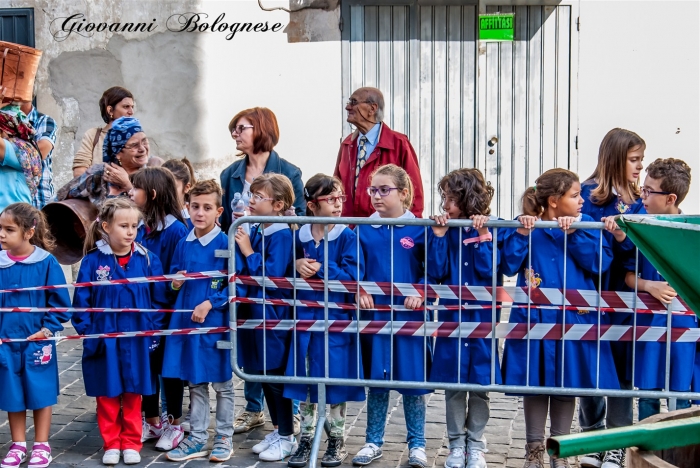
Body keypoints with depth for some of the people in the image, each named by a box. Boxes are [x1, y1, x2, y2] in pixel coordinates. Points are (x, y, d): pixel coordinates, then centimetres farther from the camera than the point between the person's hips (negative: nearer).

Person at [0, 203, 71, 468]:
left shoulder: (46, 263, -10)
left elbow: (59, 301, -4)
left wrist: (49, 329, -12)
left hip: (38, 341, -3)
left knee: (41, 392, 7)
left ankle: (41, 446, 20)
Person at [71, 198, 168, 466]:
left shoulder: (147, 260, -3)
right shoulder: (92, 262, -6)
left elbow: (159, 301, 0)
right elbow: (81, 302, -3)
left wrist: (153, 332, -5)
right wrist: (88, 334, -9)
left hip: (136, 341, 1)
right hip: (104, 341, -1)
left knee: (133, 395, 11)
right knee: (107, 396, 10)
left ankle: (131, 444, 24)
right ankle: (111, 444, 23)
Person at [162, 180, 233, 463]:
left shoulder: (225, 244, -10)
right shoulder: (183, 245, 6)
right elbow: (174, 281, 17)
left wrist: (210, 303, -18)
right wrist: (175, 284, -4)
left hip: (216, 323, -5)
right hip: (186, 321, 5)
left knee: (222, 383, 8)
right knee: (195, 384, 13)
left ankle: (224, 438, 20)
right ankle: (197, 439, 22)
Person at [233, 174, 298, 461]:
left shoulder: (281, 236, -15)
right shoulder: (254, 233, 9)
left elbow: (272, 275, -23)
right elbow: (241, 272, 9)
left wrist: (248, 252, -17)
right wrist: (238, 241, -4)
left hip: (273, 317, -8)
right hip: (253, 313, 8)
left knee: (275, 376, 0)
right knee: (263, 375, 15)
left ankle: (287, 437, 12)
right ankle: (277, 430, 28)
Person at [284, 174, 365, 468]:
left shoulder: (348, 237, -6)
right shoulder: (301, 237, 5)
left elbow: (352, 277, -15)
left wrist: (319, 269, -18)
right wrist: (298, 266, -8)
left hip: (336, 317, -3)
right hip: (305, 314, 3)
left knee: (335, 379, 4)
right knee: (305, 379, 9)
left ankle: (337, 441, 20)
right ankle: (306, 440, 21)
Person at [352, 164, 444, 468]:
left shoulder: (419, 230, -3)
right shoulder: (364, 230, 3)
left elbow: (432, 269, -3)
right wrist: (359, 291, -11)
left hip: (409, 314, -2)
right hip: (375, 314, 2)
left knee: (412, 379, 5)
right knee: (376, 379, 10)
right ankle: (373, 442, 22)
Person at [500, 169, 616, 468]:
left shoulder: (585, 225, 2)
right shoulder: (527, 226, -2)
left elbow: (600, 262, -11)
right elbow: (509, 265, -11)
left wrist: (574, 234, -18)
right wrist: (521, 233, -21)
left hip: (574, 318, 1)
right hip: (534, 318, -1)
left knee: (567, 384, 10)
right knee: (534, 383, 7)